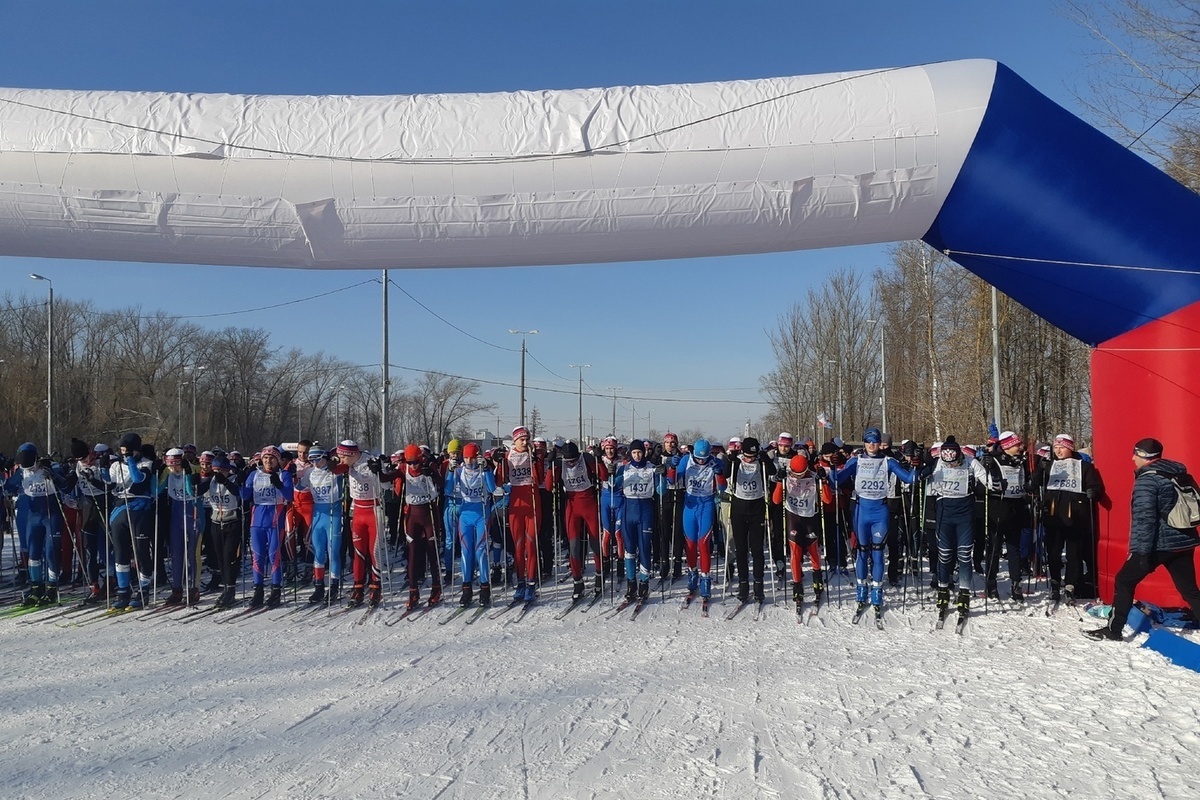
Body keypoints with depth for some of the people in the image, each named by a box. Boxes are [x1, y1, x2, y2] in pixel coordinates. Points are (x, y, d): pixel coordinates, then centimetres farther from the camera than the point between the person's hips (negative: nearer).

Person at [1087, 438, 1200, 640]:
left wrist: (1140, 551, -21)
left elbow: (1144, 517, -20)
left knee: (1124, 581, 5)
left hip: (1158, 544, -7)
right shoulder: (1180, 473, 11)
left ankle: (1113, 629, 8)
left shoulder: (1147, 479, -13)